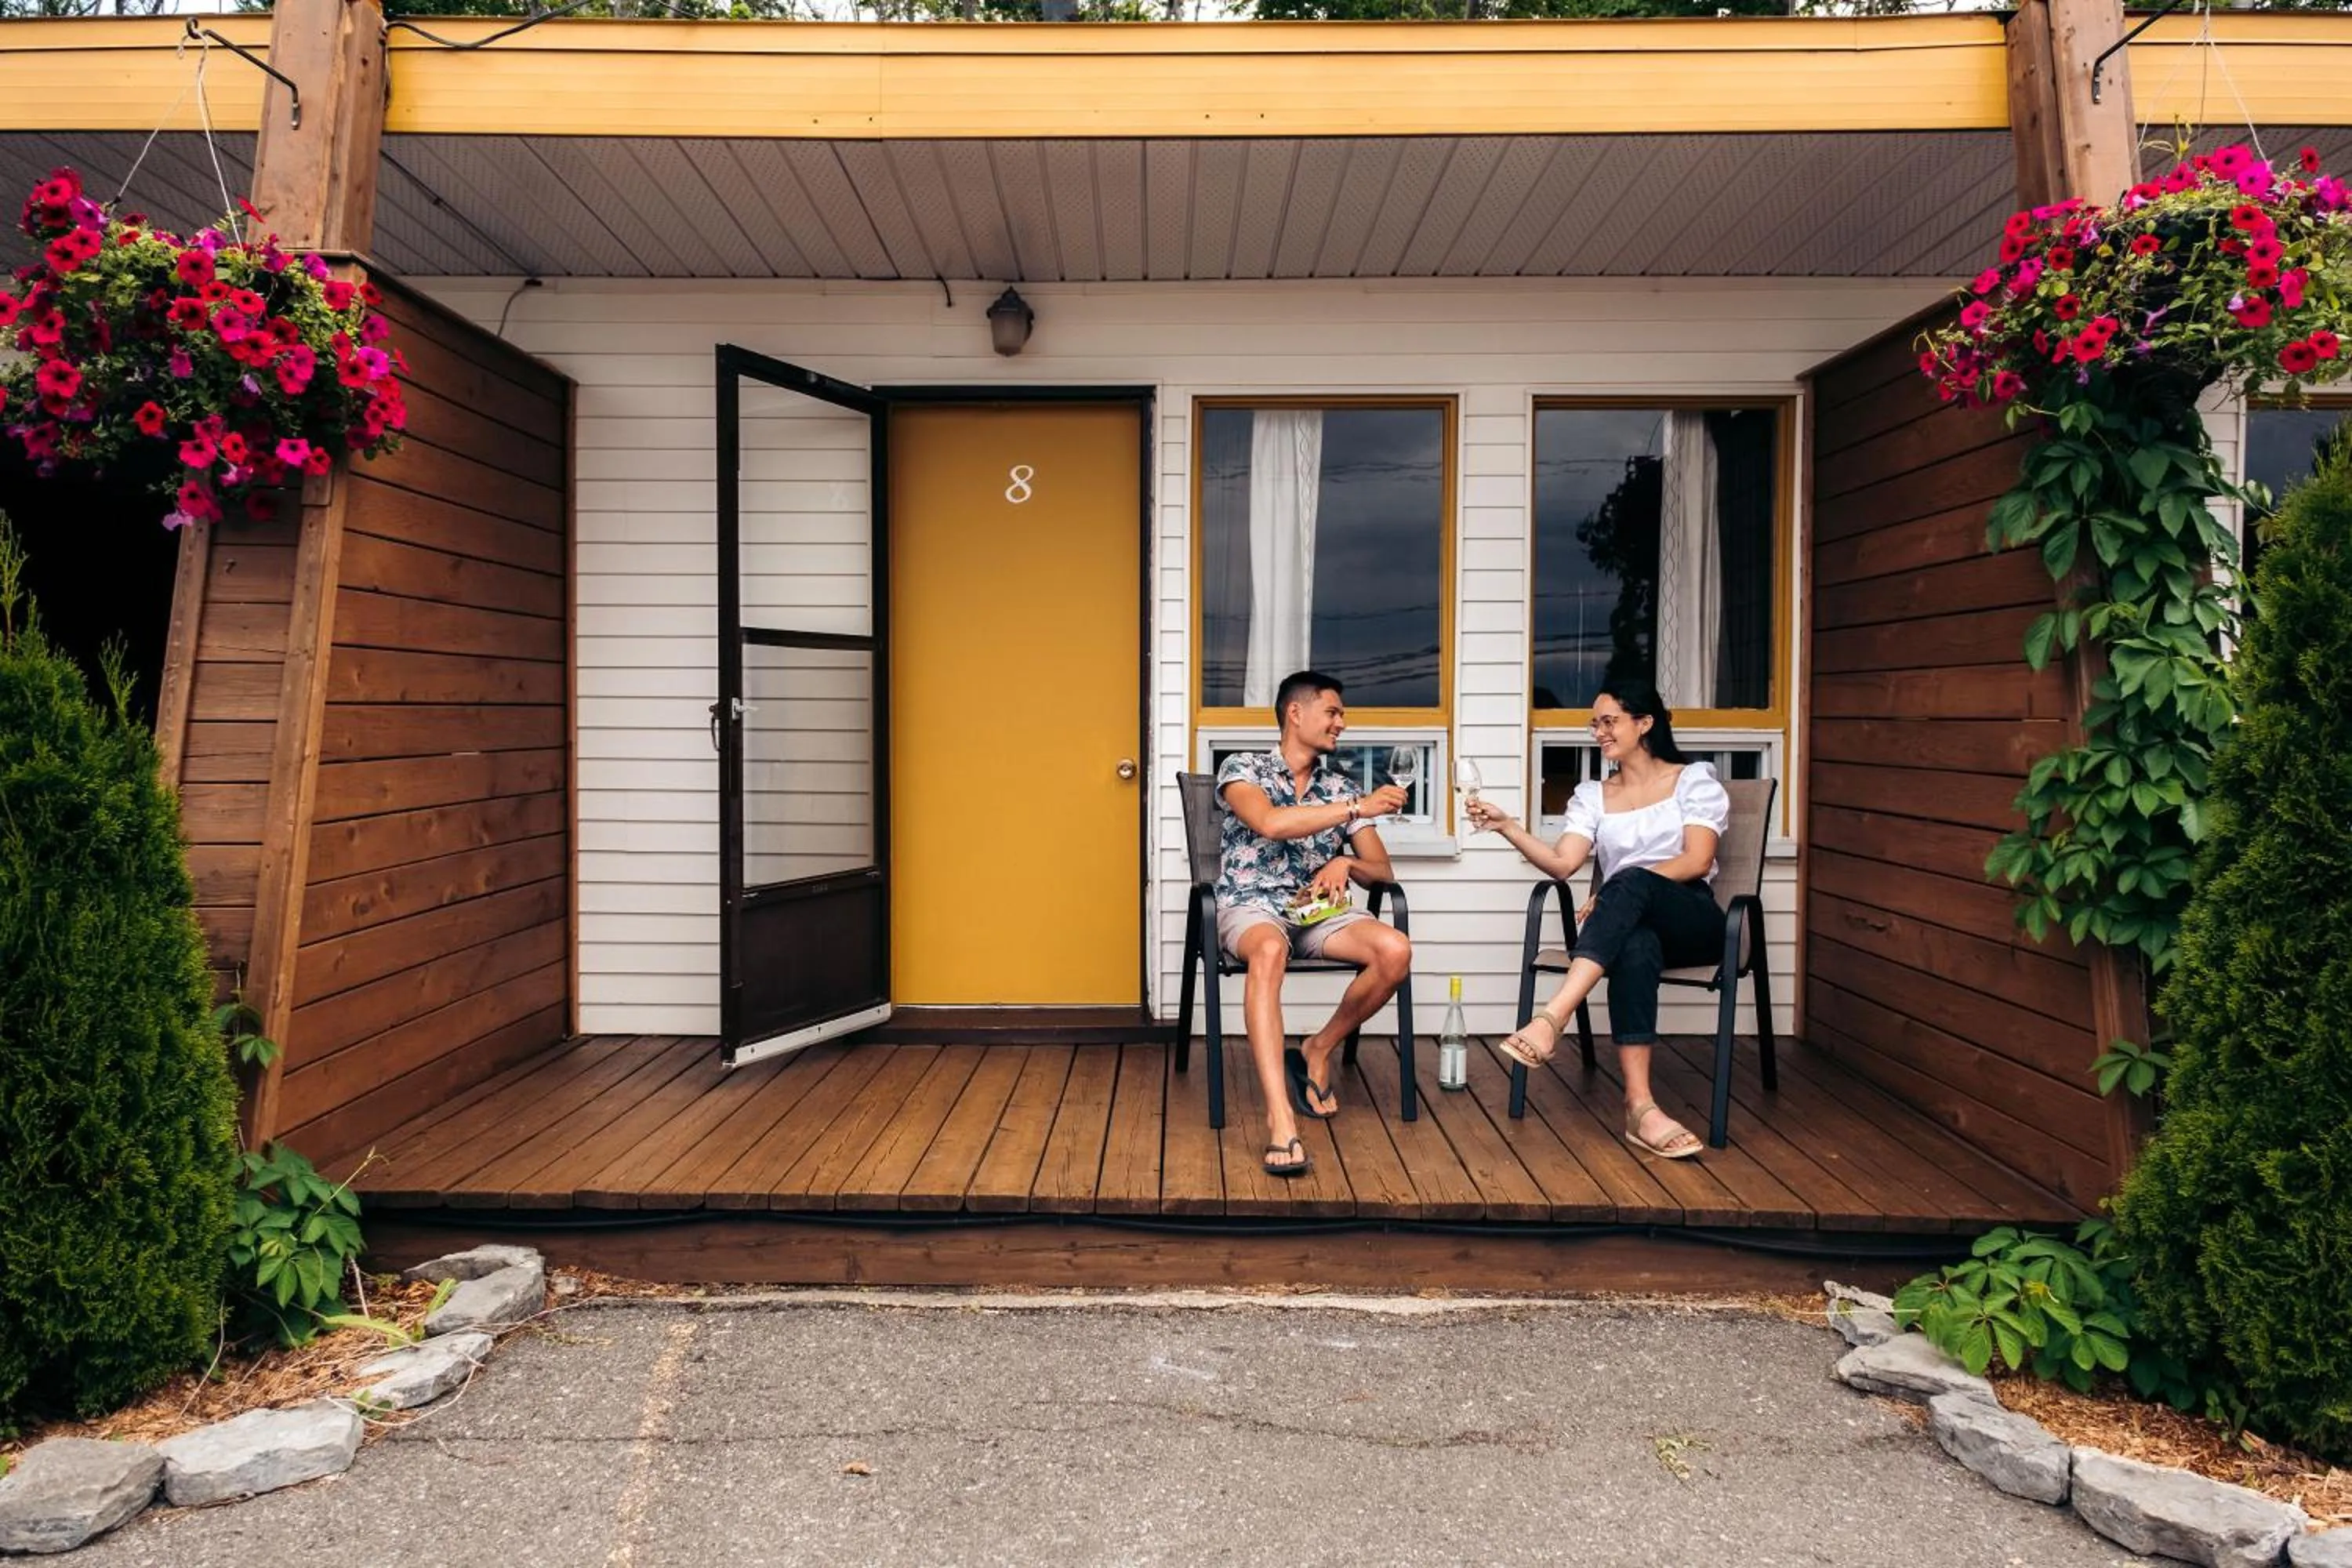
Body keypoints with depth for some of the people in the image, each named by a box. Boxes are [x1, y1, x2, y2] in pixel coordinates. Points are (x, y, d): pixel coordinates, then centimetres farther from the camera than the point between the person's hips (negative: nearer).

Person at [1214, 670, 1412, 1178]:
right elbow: (1270, 822, -21)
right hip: (1251, 906, -4)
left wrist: (1345, 864, -11)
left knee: (1395, 950, -25)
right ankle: (1280, 1119, -48)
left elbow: (1382, 870, 12)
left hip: (1317, 909, 5)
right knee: (1269, 950, -41)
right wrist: (1358, 808, -20)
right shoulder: (1243, 769, 1)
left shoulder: (1341, 787, 14)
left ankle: (1319, 1049, 1)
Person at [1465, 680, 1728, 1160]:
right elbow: (1562, 863, 3)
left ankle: (1553, 1017, -50)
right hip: (1628, 923, 2)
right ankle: (1640, 1107, -50)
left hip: (1691, 919, -2)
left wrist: (1615, 891, -14)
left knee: (1631, 883, -37)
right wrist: (1506, 826, -12)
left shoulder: (1695, 780, 10)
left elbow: (1696, 862, -5)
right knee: (1637, 948, -39)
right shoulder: (1592, 795, 19)